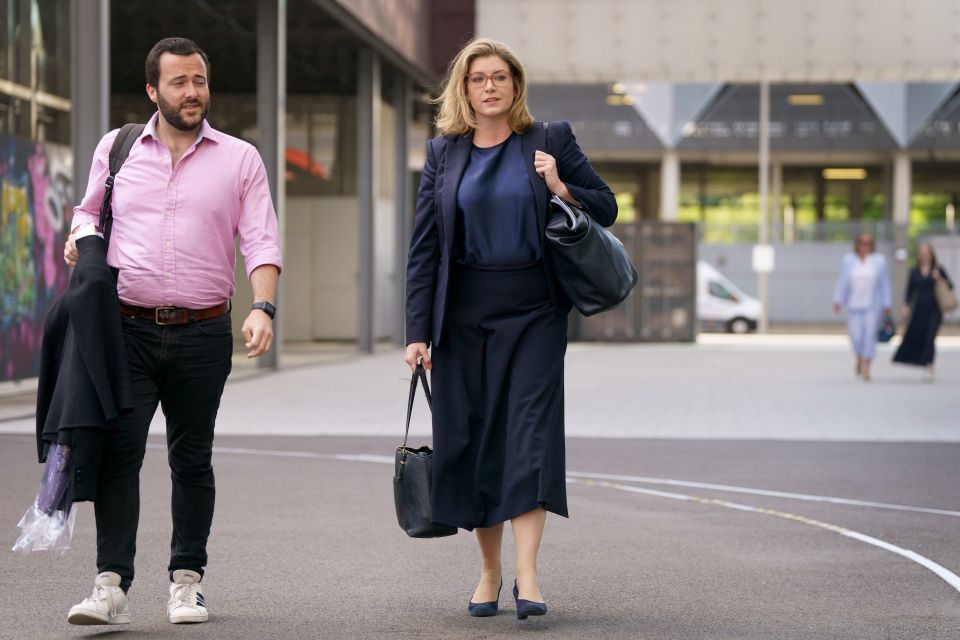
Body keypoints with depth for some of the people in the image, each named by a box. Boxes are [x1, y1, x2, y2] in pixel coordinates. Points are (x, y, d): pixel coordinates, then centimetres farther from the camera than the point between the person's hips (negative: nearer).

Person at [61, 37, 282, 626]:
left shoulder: (240, 159, 6)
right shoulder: (116, 149, 10)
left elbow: (262, 242, 1)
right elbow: (89, 210, 24)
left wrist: (263, 306, -15)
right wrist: (81, 235, 0)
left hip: (203, 334, 0)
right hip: (128, 329, 0)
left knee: (192, 458, 7)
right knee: (119, 451, -10)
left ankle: (187, 580, 18)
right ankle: (112, 585, -12)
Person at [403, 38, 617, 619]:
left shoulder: (551, 140, 5)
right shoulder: (443, 155, 8)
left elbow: (606, 207, 10)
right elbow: (424, 247, 6)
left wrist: (562, 190, -11)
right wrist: (419, 330, -1)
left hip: (534, 310, -2)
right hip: (464, 314, 2)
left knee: (531, 430, -11)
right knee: (471, 436, 3)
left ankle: (527, 573, -16)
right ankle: (489, 571, 15)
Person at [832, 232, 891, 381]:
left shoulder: (879, 261, 2)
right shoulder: (849, 260, 4)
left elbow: (884, 284, 4)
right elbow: (842, 281, 6)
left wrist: (886, 305, 1)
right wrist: (838, 300, 0)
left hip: (872, 305, -1)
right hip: (854, 305, 1)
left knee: (870, 334, -7)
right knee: (856, 335, -2)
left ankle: (865, 367, -1)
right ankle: (859, 357, 30)